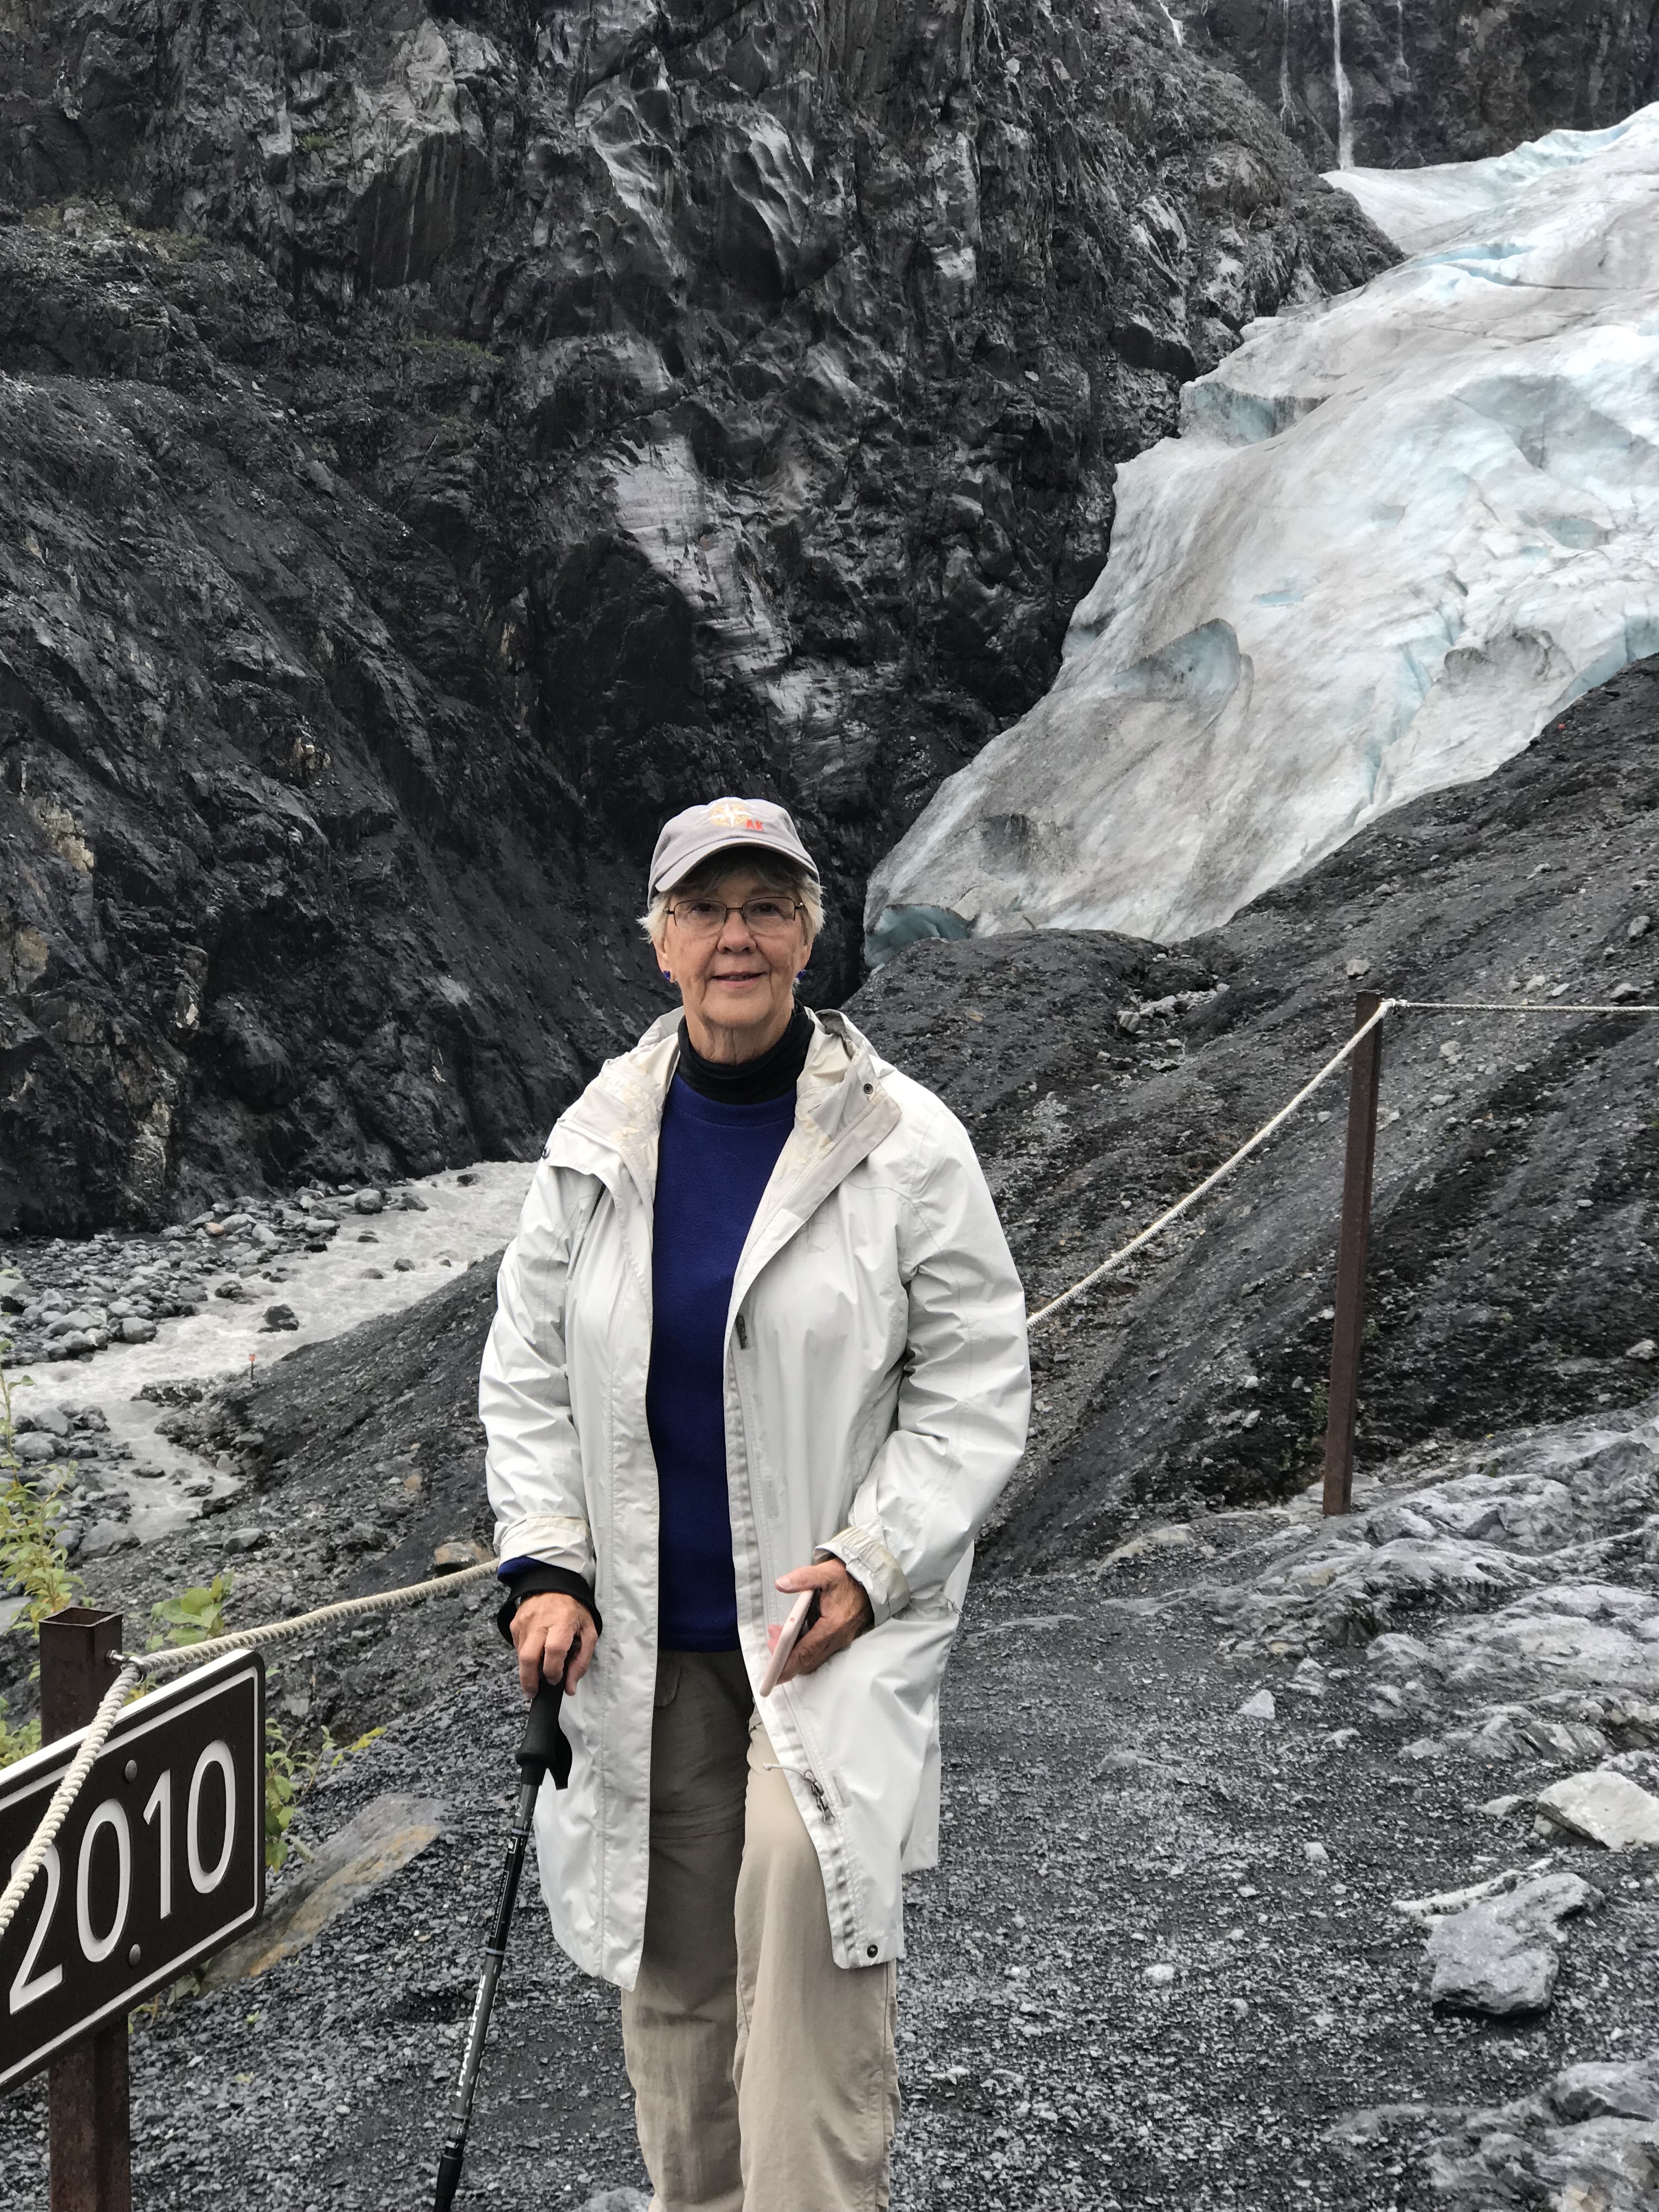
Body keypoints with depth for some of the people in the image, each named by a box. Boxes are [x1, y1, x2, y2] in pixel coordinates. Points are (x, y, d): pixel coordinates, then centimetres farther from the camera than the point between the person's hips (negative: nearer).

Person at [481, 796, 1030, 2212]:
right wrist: (547, 1567, -2)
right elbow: (528, 1372, 9)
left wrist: (871, 1565, -13)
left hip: (838, 1606, -3)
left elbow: (977, 1386, -4)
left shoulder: (905, 1143, -8)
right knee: (675, 1965, 12)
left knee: (800, 1880, -24)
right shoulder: (598, 1139, 1)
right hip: (647, 1632, 3)